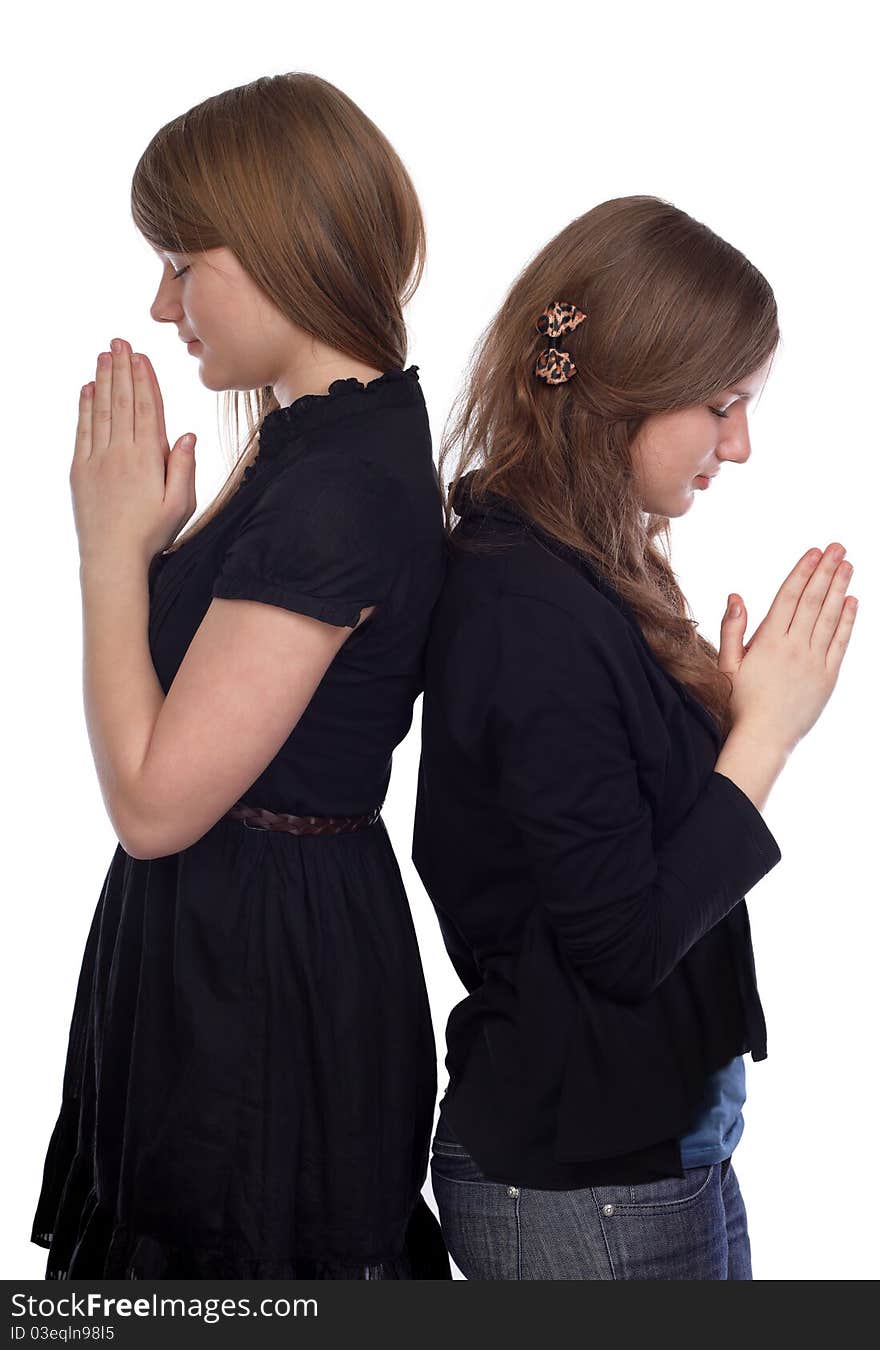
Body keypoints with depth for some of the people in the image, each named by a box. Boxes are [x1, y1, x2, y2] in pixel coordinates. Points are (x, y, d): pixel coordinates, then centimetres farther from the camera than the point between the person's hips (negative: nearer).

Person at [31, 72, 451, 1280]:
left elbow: (154, 800, -22)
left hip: (269, 978, -10)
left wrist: (112, 541, -15)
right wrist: (143, 534, 3)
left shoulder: (341, 487, -25)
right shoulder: (330, 438, 7)